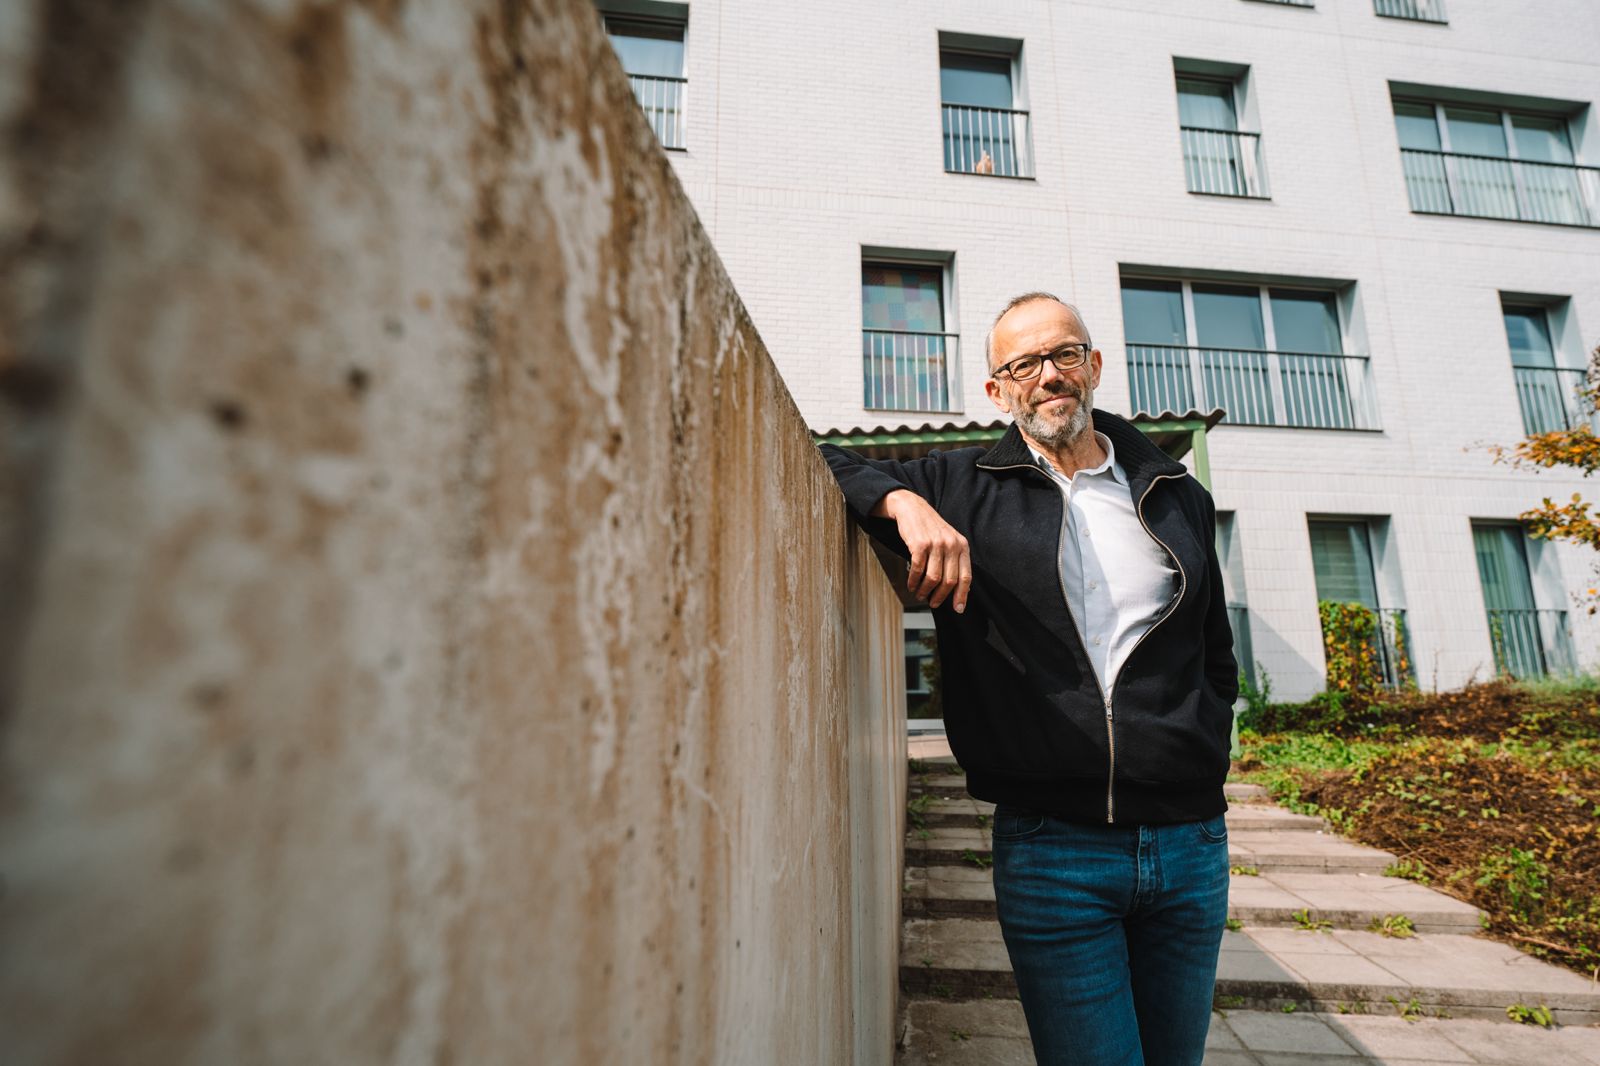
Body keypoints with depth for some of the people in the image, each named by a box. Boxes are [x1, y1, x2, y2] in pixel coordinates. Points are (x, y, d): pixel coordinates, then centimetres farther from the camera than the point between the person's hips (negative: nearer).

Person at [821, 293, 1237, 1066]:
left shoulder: (1180, 499, 11)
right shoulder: (961, 487, 0)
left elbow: (1216, 659, 19)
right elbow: (820, 463, -3)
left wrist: (1201, 761, 6)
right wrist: (903, 501, -20)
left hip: (1190, 846, 4)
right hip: (1052, 849, -4)